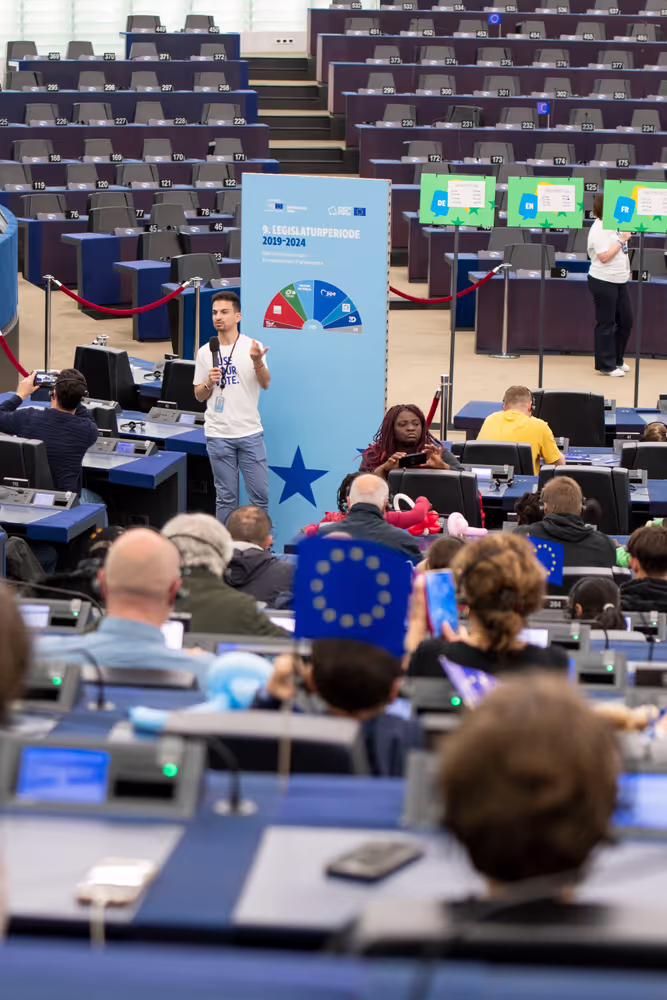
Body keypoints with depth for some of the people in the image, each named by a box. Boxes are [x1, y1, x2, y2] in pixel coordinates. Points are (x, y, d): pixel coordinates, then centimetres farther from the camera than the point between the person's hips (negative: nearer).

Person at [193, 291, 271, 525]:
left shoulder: (253, 346, 0)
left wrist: (257, 361, -30)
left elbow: (266, 384, -11)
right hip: (218, 435, 1)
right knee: (226, 498, 5)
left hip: (250, 432, -1)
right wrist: (209, 383, -10)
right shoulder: (205, 352, 6)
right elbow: (199, 396, 11)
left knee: (260, 494, 1)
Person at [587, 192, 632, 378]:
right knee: (606, 324, -1)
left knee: (625, 320, 13)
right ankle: (606, 366, 7)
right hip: (603, 281, -9)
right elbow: (604, 256, -23)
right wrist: (621, 240, -20)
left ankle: (616, 360, 26)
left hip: (619, 281, 9)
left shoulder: (614, 225, 12)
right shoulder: (598, 230, -16)